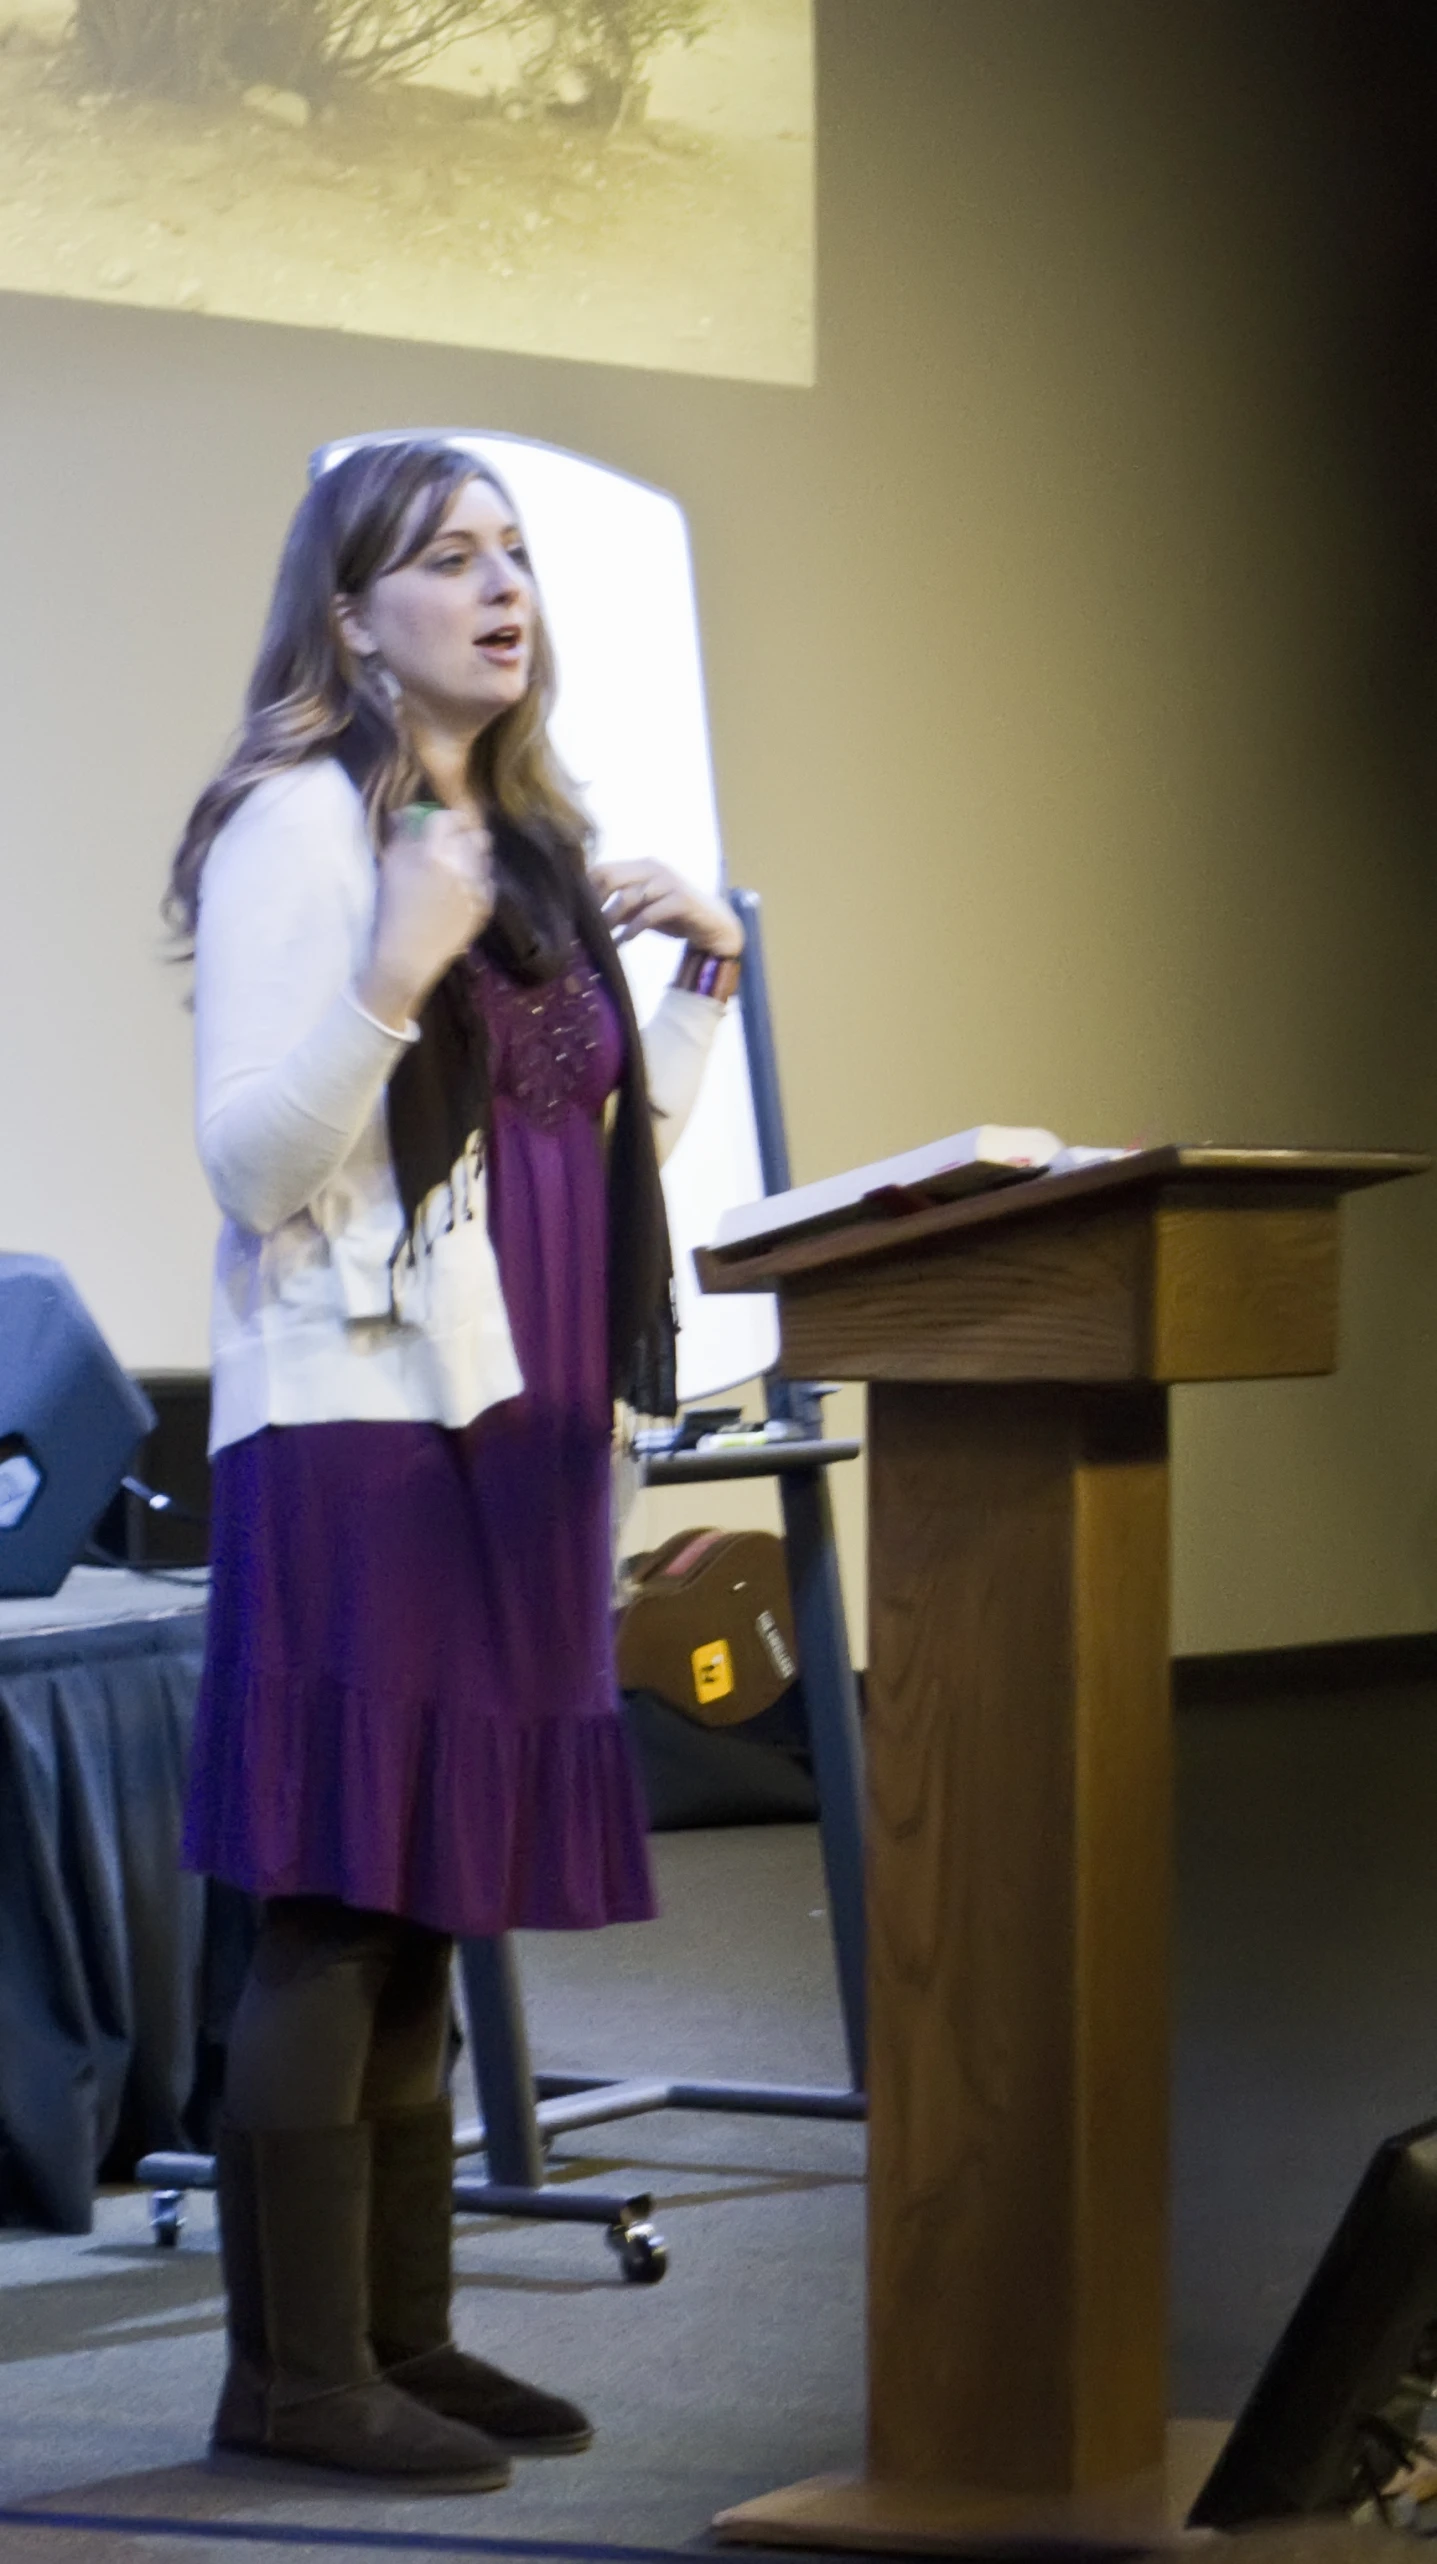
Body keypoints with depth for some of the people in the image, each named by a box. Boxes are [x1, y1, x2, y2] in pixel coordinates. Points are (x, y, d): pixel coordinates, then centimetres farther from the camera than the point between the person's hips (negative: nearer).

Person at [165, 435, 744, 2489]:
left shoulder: (530, 847, 19)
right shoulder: (304, 822, -5)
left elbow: (615, 1152, 26)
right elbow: (251, 1163, -12)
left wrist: (703, 976, 13)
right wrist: (389, 983, -25)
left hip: (516, 1425, 8)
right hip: (358, 1416, -8)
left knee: (428, 1911, 9)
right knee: (336, 1909, -9)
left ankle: (400, 2336, 14)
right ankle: (293, 2369, -6)